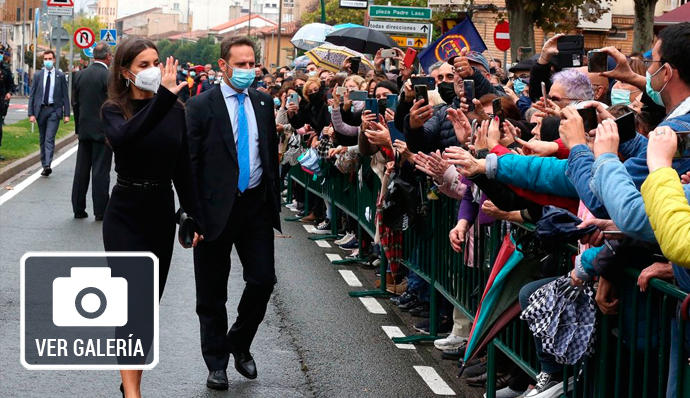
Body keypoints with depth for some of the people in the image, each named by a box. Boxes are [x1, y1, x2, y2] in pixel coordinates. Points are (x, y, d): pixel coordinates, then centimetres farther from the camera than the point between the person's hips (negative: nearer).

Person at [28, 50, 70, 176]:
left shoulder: (60, 75, 1)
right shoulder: (38, 75, 5)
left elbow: (65, 95, 3)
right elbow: (32, 95, 5)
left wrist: (66, 114, -2)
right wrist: (31, 113, -3)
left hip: (54, 110, -3)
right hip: (40, 109, 3)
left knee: (49, 138, -14)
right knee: (42, 139, 9)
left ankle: (47, 165, -22)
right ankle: (44, 165, 17)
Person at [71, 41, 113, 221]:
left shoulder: (79, 75, 5)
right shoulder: (109, 76, -13)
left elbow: (75, 103, 9)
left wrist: (79, 126, 17)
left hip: (84, 130, 5)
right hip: (103, 130, -5)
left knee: (81, 170, 10)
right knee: (100, 171, -1)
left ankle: (78, 209, 15)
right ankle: (100, 211, 3)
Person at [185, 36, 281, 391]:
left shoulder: (263, 103, 7)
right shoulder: (201, 106, -6)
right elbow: (190, 162, -7)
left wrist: (274, 199, 11)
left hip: (256, 204, 4)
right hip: (216, 207, -3)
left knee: (263, 280, 1)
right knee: (212, 292, 6)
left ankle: (239, 344, 25)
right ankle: (216, 361, 21)